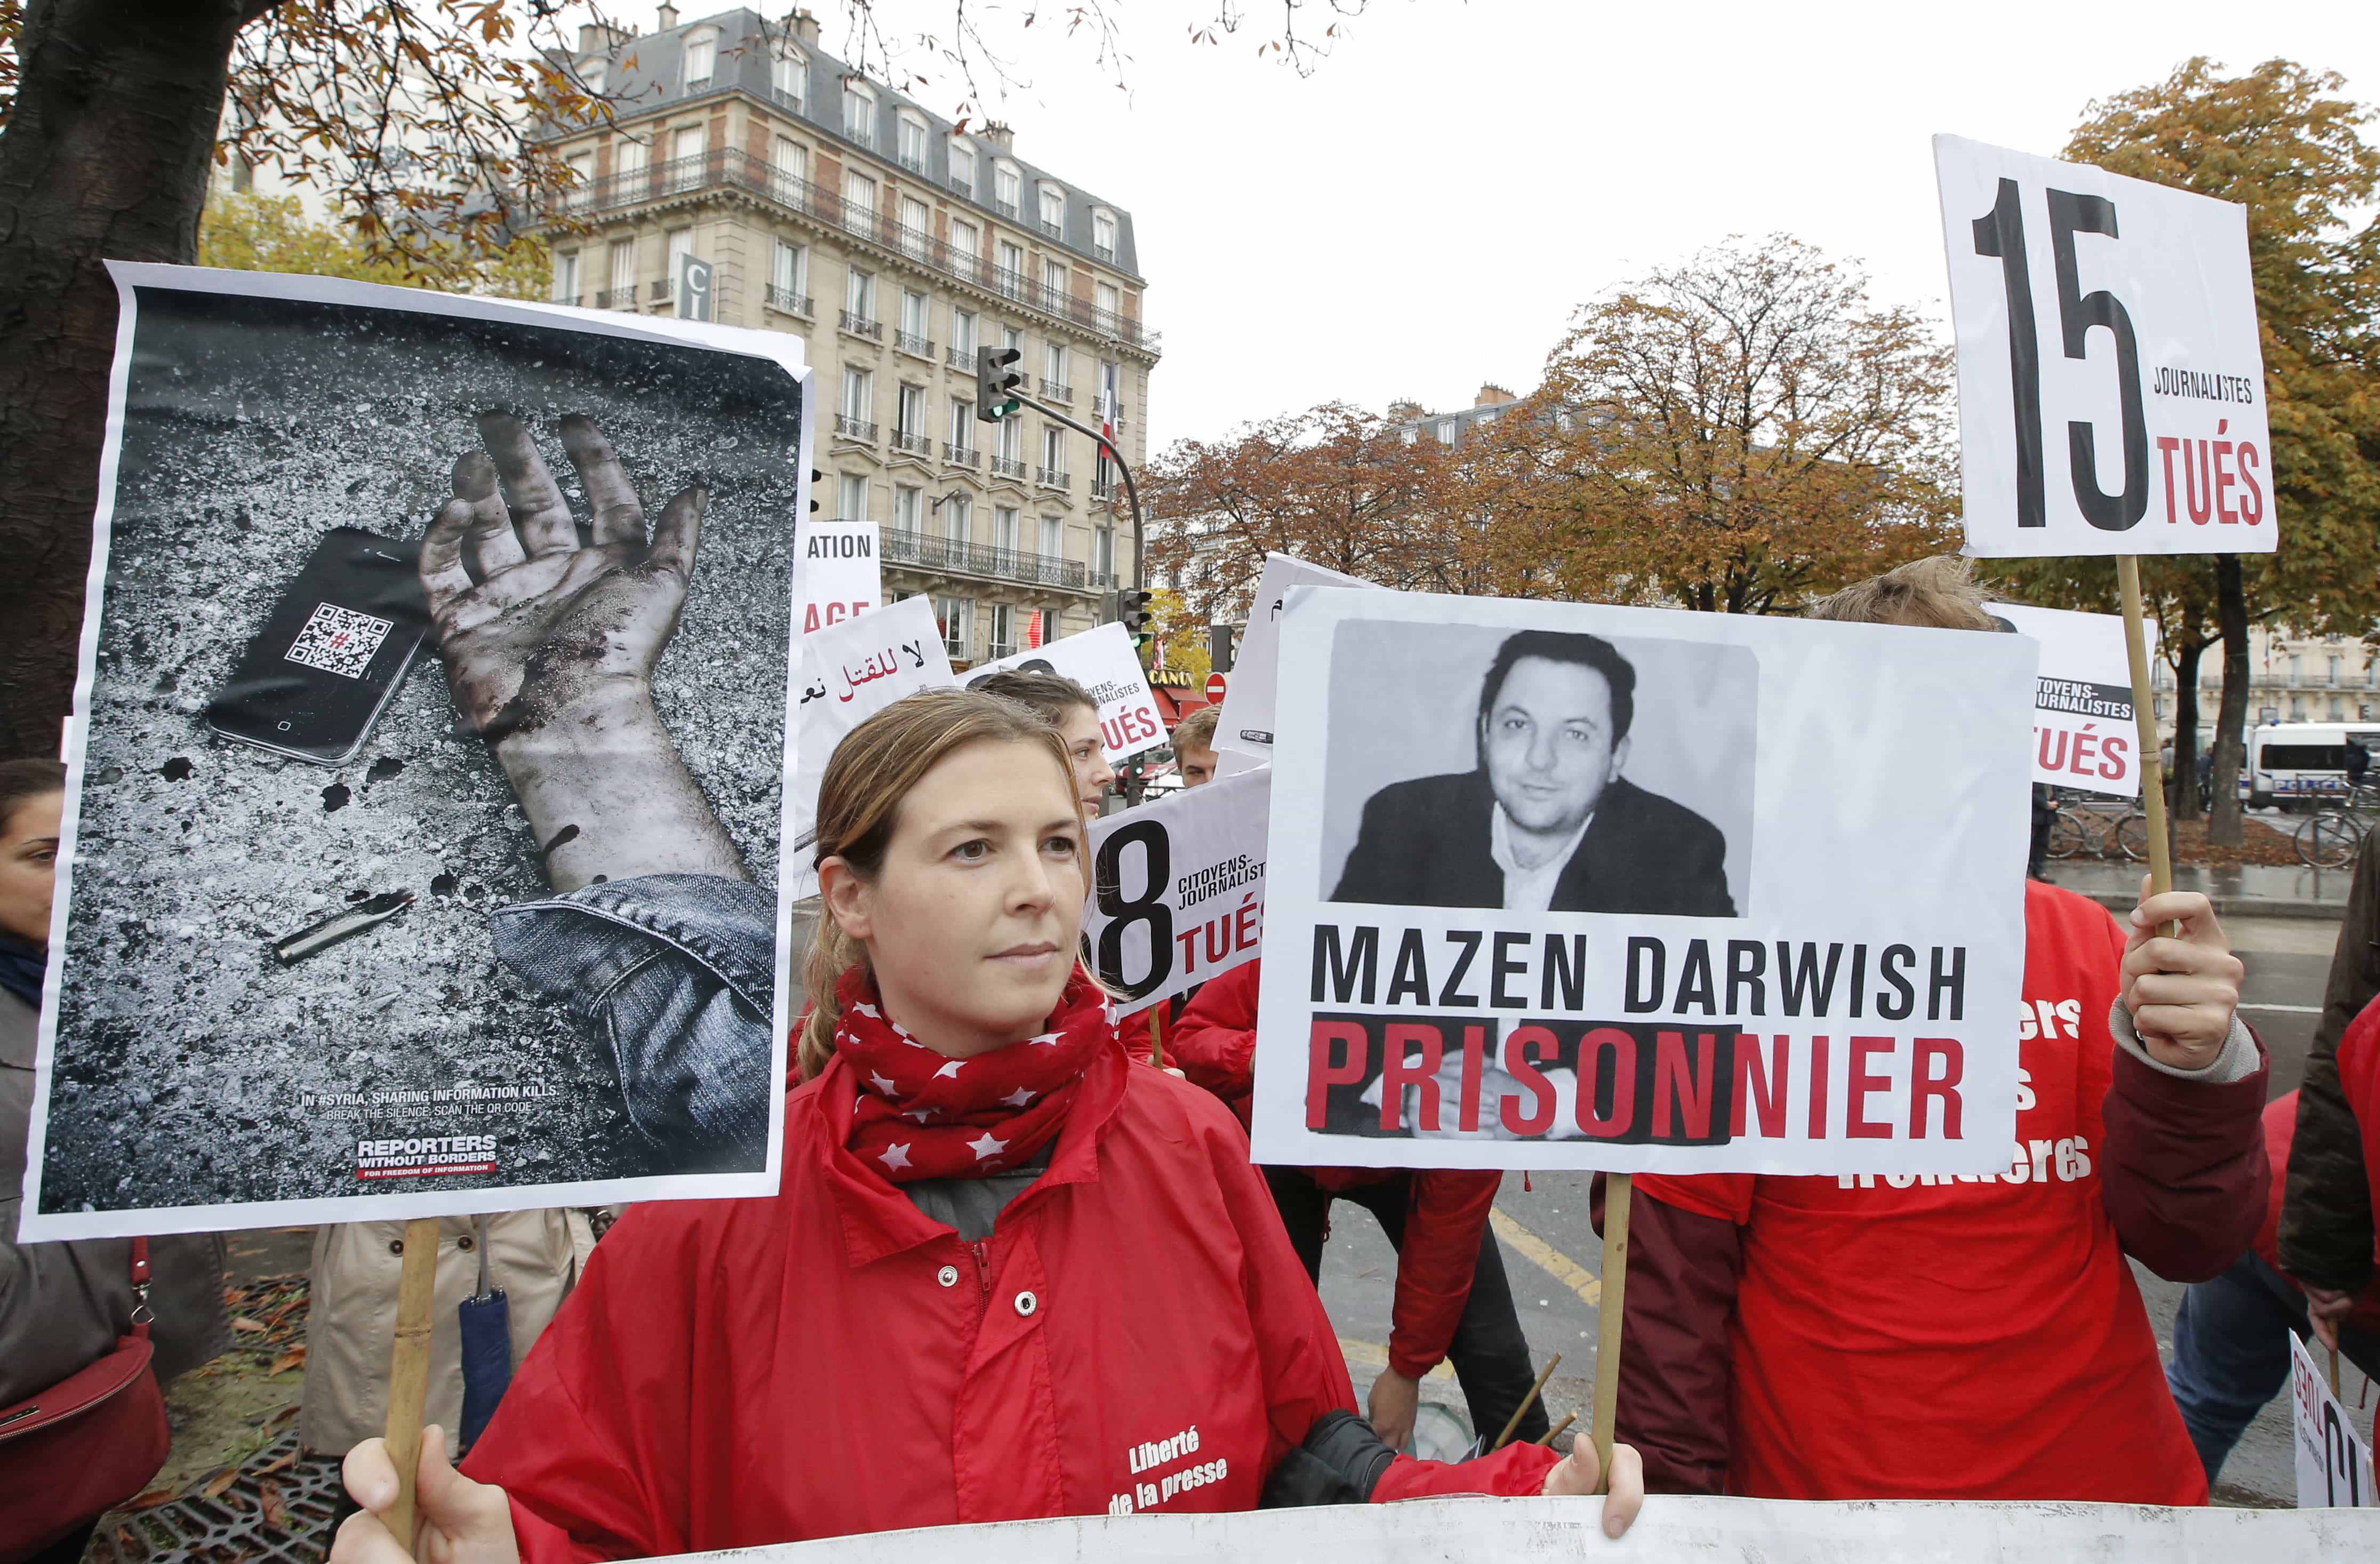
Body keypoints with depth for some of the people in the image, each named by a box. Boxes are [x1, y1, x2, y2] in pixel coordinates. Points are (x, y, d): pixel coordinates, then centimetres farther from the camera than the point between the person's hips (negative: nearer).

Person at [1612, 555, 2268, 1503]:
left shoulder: (2092, 948, -2)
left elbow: (2191, 1249, -3)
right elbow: (1672, 1273, -11)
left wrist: (2186, 1067, -19)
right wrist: (1676, 1498, -11)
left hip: (2106, 1484, 4)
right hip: (1817, 1489, -3)